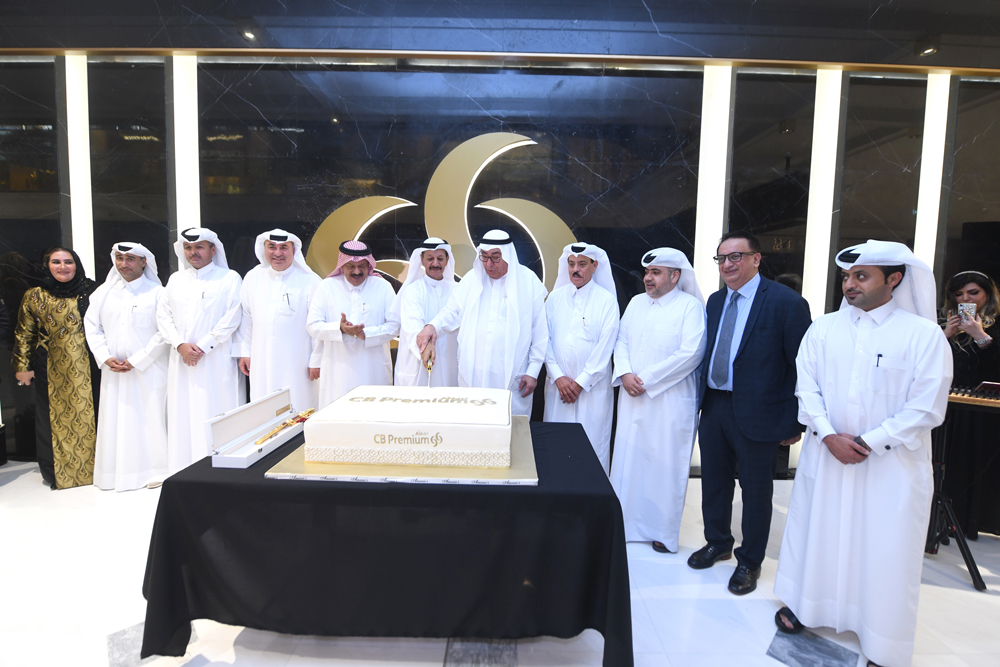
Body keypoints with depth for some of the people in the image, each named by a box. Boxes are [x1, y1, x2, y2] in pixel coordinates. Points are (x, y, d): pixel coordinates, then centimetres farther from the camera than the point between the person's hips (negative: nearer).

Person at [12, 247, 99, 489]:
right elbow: (24, 334, 7)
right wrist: (22, 366, 4)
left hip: (85, 367, -1)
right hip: (51, 369, 1)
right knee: (53, 416, 9)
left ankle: (90, 467, 18)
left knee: (87, 413, 5)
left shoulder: (91, 292, 1)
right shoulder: (34, 297, 3)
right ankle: (54, 472, 24)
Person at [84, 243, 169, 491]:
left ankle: (154, 470, 8)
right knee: (114, 419, 7)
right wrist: (105, 357, -2)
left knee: (150, 418, -2)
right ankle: (116, 472, 17)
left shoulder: (157, 293, -3)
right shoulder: (103, 293, 10)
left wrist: (137, 361, -11)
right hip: (114, 371, 4)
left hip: (149, 370, -4)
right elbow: (92, 326, 11)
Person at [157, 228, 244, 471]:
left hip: (216, 362, -4)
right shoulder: (175, 280, 17)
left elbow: (232, 319, -7)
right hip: (181, 361, 5)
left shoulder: (229, 278, 2)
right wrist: (180, 345, -5)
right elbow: (163, 315, 11)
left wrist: (203, 346, -12)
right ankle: (183, 470, 13)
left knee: (216, 417, -5)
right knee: (183, 417, 5)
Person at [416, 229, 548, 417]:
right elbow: (453, 313, 9)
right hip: (474, 372, 2)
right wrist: (432, 326, -13)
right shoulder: (472, 279, 6)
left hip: (512, 375, -2)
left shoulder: (528, 281, -1)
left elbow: (539, 331, 0)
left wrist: (533, 371, -2)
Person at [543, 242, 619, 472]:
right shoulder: (555, 297, 7)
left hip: (592, 388, -3)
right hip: (557, 385, 3)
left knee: (591, 445, 1)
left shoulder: (607, 300, -2)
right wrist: (558, 377, -5)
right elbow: (546, 339, 4)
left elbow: (605, 347, -7)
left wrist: (580, 383, -9)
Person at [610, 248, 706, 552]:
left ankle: (663, 532, 20)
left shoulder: (691, 306, -6)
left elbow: (690, 353, -16)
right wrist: (625, 373, -8)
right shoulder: (636, 302, 12)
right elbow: (622, 341, 12)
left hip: (670, 401, -5)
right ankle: (626, 523, 26)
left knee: (665, 464, 3)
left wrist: (646, 380, -15)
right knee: (628, 459, 10)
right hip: (632, 398, 5)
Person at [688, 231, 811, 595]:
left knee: (755, 490, 11)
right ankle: (717, 543, 42)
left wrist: (794, 422, -11)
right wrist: (703, 399, 5)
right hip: (714, 407, 6)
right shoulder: (715, 301, 9)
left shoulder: (786, 302, -11)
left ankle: (749, 561, 32)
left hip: (757, 414, -6)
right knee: (714, 482, 19)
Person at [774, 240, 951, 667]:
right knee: (817, 531, 13)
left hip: (892, 464, -2)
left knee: (884, 548, 6)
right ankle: (804, 603, 34)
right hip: (826, 455, 3)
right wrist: (829, 436, -12)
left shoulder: (924, 334, -6)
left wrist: (868, 443, -13)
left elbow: (926, 408, -9)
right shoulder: (823, 329, 3)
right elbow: (807, 388, 0)